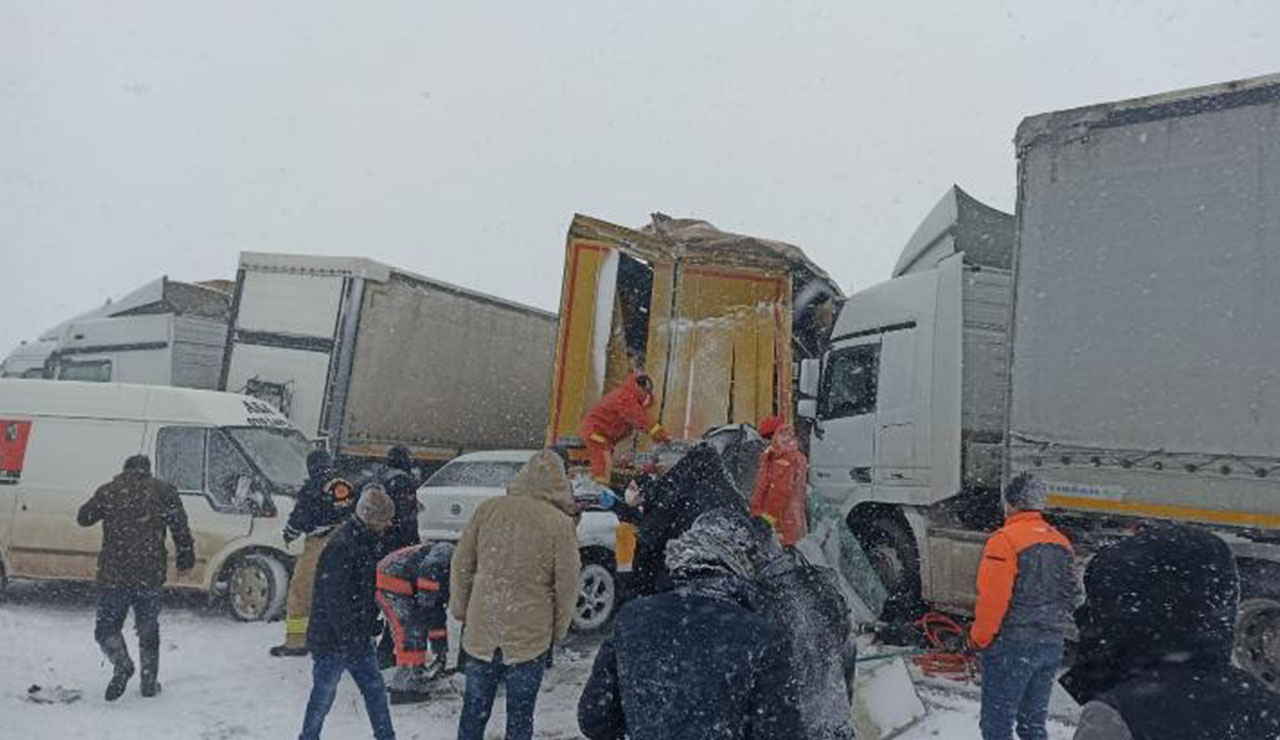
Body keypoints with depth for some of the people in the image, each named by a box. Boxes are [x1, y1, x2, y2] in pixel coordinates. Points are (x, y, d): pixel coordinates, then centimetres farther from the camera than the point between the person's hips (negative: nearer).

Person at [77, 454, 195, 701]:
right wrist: (186, 559, 7)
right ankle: (149, 681, 14)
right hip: (150, 574, 1)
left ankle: (122, 665, -13)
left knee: (106, 626, 10)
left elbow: (83, 518, 13)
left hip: (114, 574, -1)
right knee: (148, 629, 12)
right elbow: (181, 528, 0)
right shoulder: (164, 491, 3)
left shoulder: (109, 491, 3)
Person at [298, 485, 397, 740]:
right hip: (332, 641, -9)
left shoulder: (367, 540, 7)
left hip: (358, 637, 9)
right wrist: (351, 638, -21)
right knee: (323, 695, 7)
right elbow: (335, 600, -24)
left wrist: (373, 623, 15)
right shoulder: (341, 546, -23)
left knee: (375, 689, 13)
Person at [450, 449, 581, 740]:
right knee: (520, 714, 12)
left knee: (474, 708, 18)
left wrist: (460, 610, 15)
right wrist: (558, 632, 6)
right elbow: (567, 586, -8)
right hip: (530, 637, -2)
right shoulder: (561, 524, -12)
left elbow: (461, 564, 2)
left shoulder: (489, 509, -4)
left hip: (480, 631, 3)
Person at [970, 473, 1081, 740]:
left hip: (1012, 647, -7)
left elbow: (993, 598, -19)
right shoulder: (1061, 542, 8)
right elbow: (1072, 596, 13)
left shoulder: (1005, 539, -16)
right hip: (1052, 646, 8)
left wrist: (979, 638, -7)